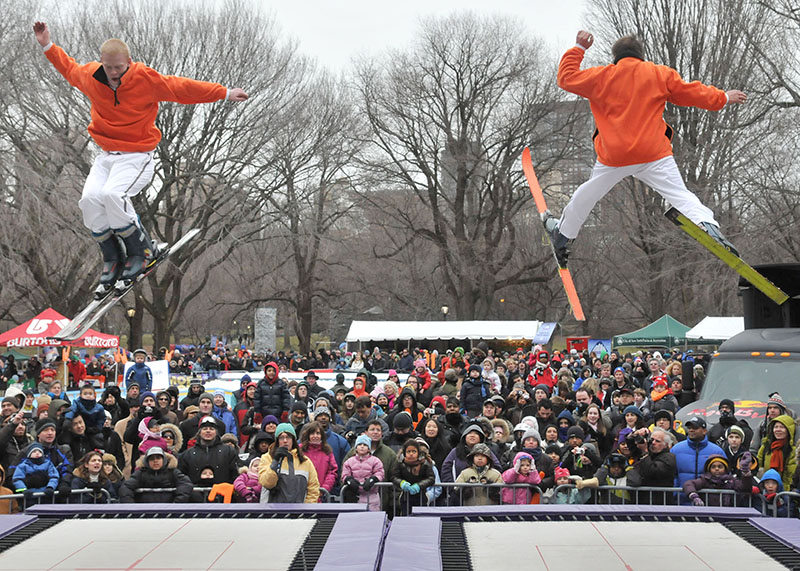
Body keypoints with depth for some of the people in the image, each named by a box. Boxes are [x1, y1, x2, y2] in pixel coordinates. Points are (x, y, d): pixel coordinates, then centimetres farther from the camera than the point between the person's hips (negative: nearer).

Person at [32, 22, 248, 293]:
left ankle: (143, 250, -10)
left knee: (112, 194, -31)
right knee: (90, 198, -21)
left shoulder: (146, 79, -10)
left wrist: (225, 93, 2)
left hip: (137, 156, -5)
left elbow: (183, 88, -2)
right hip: (106, 156, 5)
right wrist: (48, 46, 21)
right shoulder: (91, 76, 1)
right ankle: (112, 259, -4)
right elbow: (69, 68, 25)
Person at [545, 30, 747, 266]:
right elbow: (692, 93, 8)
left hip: (614, 156, 1)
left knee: (588, 194, 21)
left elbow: (567, 78, 16)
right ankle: (707, 225, -30)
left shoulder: (602, 76, 6)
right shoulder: (660, 74, 6)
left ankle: (563, 234, 36)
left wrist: (578, 49, 28)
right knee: (680, 195, -5)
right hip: (654, 154, -1)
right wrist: (724, 97, 20)